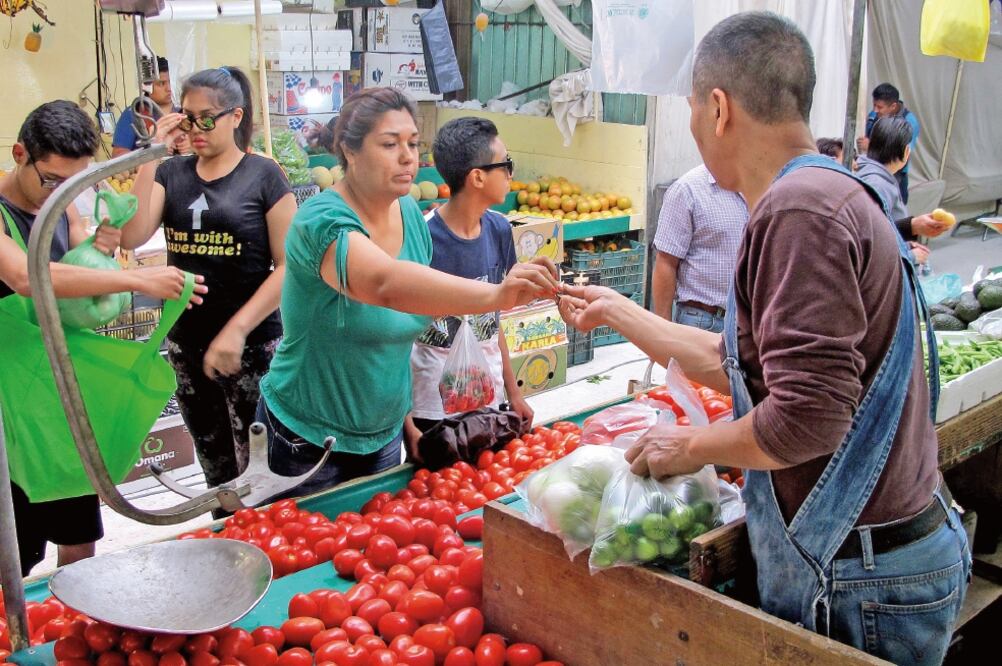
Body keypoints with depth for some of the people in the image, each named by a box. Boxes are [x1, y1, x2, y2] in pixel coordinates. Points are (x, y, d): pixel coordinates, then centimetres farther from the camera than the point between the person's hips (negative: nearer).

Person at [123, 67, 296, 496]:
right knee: (215, 468, 17)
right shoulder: (171, 174, 7)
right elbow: (131, 237, -6)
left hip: (252, 346, -4)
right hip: (185, 345, 5)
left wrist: (237, 330, -17)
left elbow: (288, 265, -10)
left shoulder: (264, 176, -5)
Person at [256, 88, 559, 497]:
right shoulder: (322, 221, -22)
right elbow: (387, 283, -44)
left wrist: (406, 417, 8)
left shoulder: (412, 217, -1)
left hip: (384, 434, 6)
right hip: (307, 443, -6)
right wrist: (495, 295, -55)